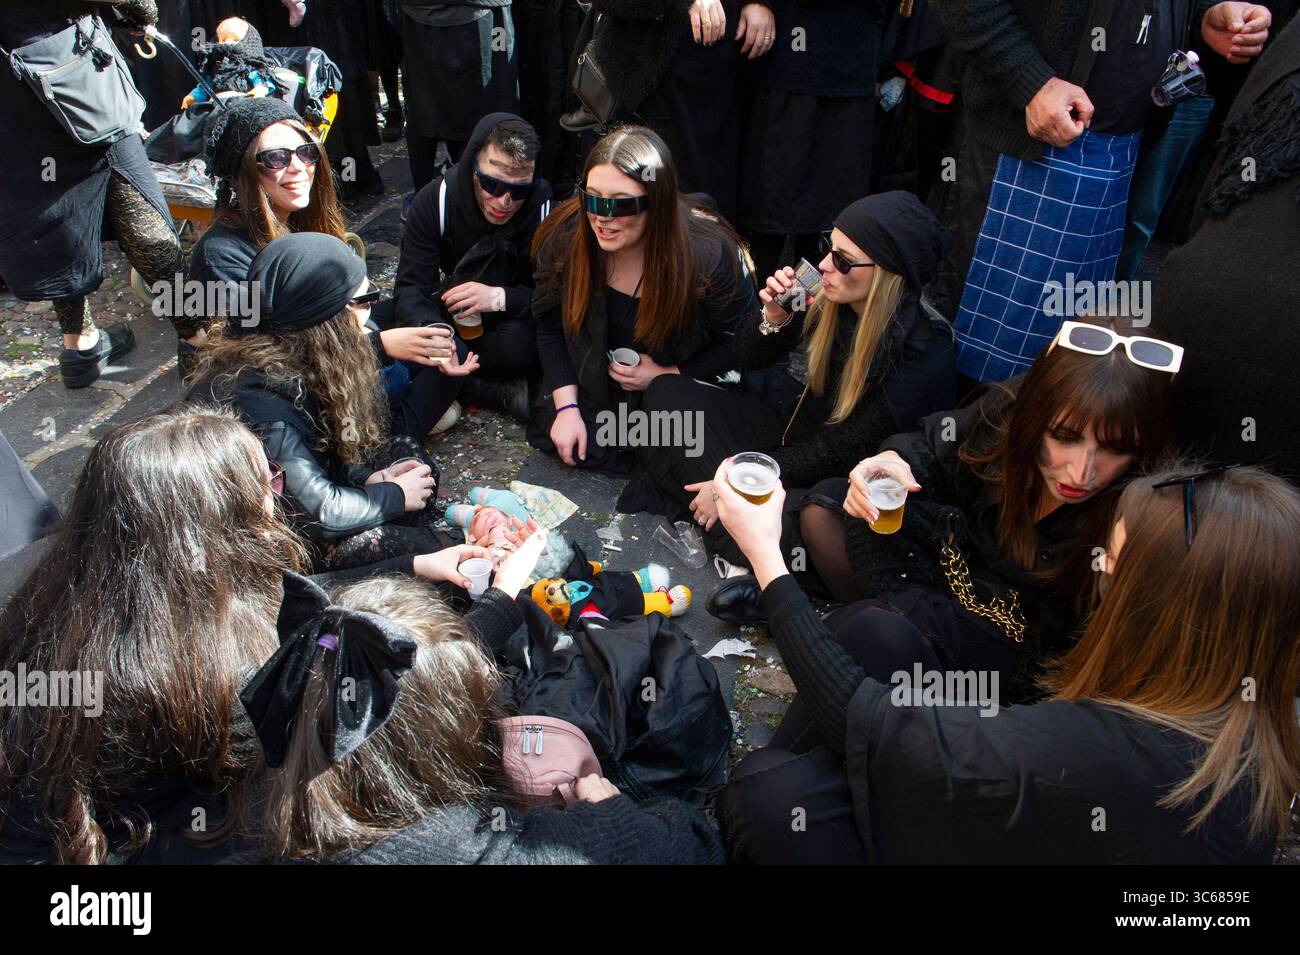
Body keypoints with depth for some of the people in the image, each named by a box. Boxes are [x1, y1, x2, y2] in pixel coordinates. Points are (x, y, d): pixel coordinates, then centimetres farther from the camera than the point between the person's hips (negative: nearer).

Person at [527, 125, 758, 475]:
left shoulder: (711, 255, -30)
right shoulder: (564, 236, -21)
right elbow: (549, 326, -6)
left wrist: (667, 375, -20)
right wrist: (567, 406, -13)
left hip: (681, 380, -2)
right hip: (591, 378, 3)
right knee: (562, 440, -9)